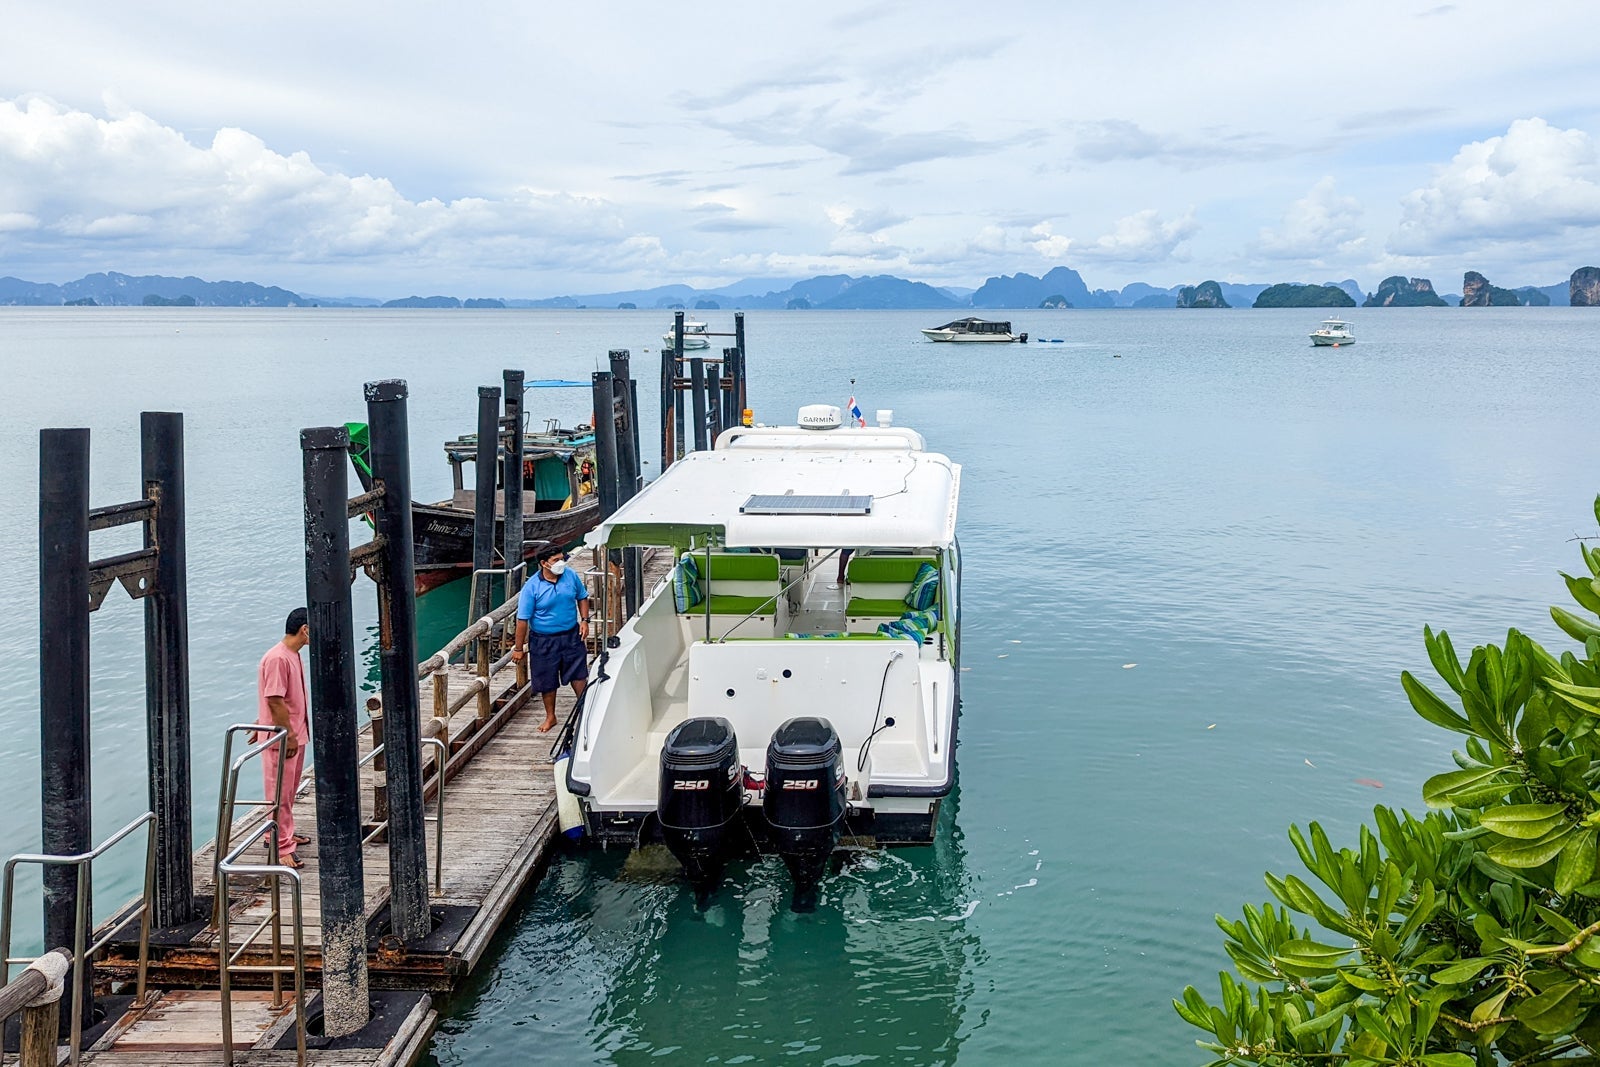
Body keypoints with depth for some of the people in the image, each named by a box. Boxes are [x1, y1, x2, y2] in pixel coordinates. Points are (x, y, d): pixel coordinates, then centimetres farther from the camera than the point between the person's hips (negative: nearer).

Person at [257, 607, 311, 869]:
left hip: (295, 734, 10)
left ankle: (284, 833, 36)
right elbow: (274, 701, -23)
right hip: (282, 739, -10)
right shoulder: (277, 659, -22)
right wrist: (289, 736, -20)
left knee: (290, 790, 21)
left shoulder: (293, 656, 10)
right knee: (280, 793, -3)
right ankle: (282, 848, 2)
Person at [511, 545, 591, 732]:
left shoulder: (571, 576, -6)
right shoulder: (531, 587, -17)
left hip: (571, 636, 2)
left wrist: (584, 620, -1)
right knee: (547, 680, 10)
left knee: (578, 674, 9)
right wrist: (518, 648, -11)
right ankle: (550, 717, 29)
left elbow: (582, 598, 12)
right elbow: (523, 619, -14)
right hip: (544, 641, -2)